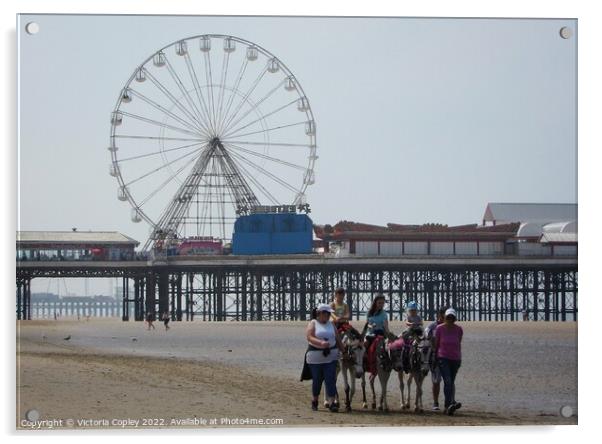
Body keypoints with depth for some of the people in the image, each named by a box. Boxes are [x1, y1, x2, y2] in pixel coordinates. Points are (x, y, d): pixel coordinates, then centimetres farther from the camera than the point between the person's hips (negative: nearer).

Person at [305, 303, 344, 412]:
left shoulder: (331, 324, 11)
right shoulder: (313, 324, -1)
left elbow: (338, 339, 13)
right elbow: (309, 337, -15)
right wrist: (321, 343, -30)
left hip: (331, 357, 2)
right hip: (315, 357, -2)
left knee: (331, 379, -7)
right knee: (317, 380, 7)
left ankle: (331, 403, -12)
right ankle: (314, 401, 26)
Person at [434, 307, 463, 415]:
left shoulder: (458, 329, 1)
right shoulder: (440, 329, -5)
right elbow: (436, 344, 5)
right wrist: (435, 357, 10)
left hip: (455, 359, 3)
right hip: (443, 358, -3)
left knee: (451, 382, 10)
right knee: (447, 381, -18)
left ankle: (448, 406, 17)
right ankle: (451, 403, -31)